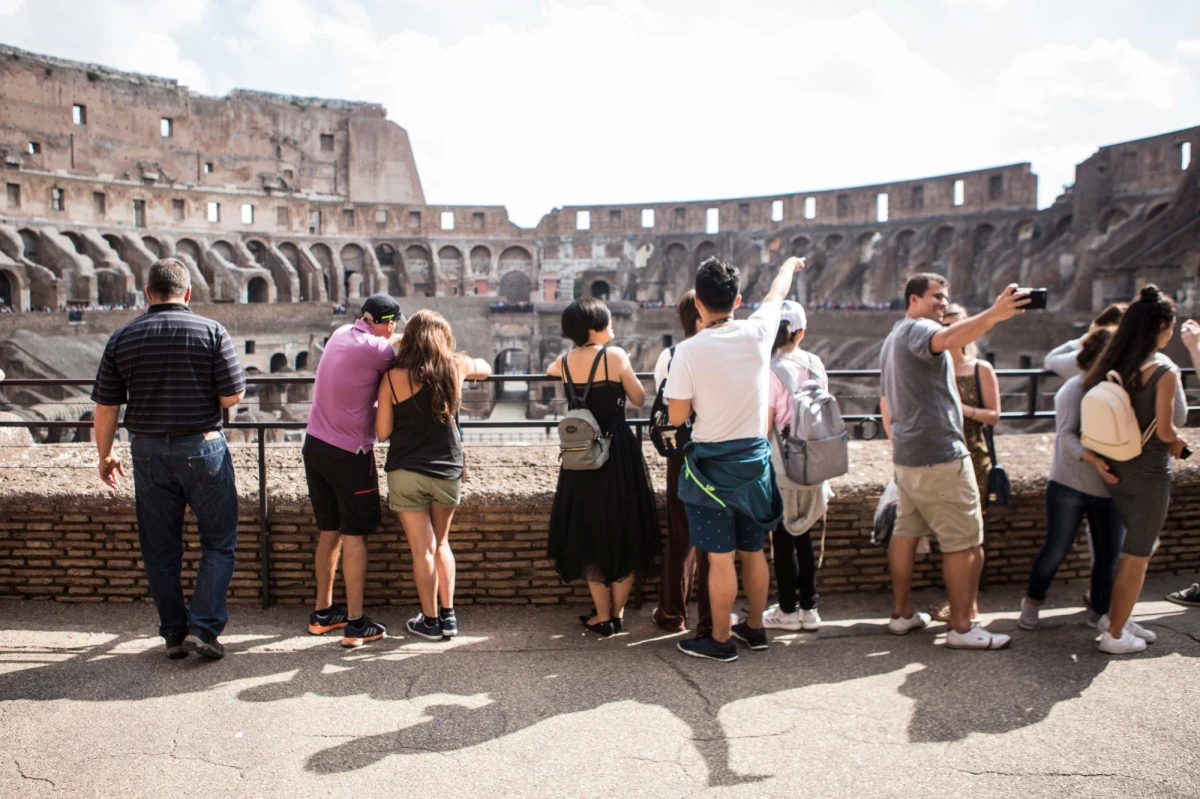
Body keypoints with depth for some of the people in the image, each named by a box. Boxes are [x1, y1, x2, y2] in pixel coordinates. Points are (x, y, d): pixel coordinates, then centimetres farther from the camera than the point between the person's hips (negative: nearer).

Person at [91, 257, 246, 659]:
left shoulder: (122, 340, 1)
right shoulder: (212, 332, -8)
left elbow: (105, 408, 4)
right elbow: (233, 396, -10)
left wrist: (105, 455, 18)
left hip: (148, 452, 3)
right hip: (202, 448, -3)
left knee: (160, 549, 13)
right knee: (218, 542, 8)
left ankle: (174, 634, 20)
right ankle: (203, 627, -1)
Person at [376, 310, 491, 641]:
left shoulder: (393, 378, -9)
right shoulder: (456, 366, -2)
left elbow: (383, 432, -4)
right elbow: (485, 368, 20)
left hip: (406, 473, -2)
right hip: (447, 473, 3)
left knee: (422, 549, 7)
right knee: (441, 544, 20)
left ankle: (430, 621, 16)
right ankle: (448, 615, 20)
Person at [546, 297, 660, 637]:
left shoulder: (565, 361, 3)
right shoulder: (615, 354, -11)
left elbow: (551, 371, 27)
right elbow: (639, 399, -2)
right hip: (618, 453, -3)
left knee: (589, 533, 12)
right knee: (624, 532, 12)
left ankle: (602, 616, 15)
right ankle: (617, 612, 17)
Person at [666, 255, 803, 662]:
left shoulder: (689, 351, -16)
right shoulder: (757, 334, -6)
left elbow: (677, 416, -11)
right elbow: (776, 295, 16)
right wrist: (789, 265, 36)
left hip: (711, 464, -4)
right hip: (755, 458, 5)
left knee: (720, 556, 3)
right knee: (753, 551, 17)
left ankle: (720, 639, 14)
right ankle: (754, 627, 32)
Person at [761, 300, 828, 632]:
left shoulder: (772, 370, -15)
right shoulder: (815, 364, 2)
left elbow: (765, 425, -15)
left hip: (781, 467, -6)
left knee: (783, 538, 5)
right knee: (803, 535, 15)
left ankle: (788, 610, 14)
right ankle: (809, 608, 21)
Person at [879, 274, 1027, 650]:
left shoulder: (892, 340, 21)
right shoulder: (916, 329, -10)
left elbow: (886, 403, 26)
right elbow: (945, 339, -36)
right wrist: (993, 315, -46)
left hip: (906, 457, 10)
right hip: (940, 457, -10)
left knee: (906, 532, 13)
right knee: (965, 543, -4)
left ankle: (902, 612, 20)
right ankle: (961, 627, -1)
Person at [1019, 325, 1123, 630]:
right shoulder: (1075, 388, -7)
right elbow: (1066, 435, -17)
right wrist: (1094, 459, -30)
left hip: (1110, 486, 5)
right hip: (1070, 485, -5)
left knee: (1110, 554, 8)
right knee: (1056, 549, 2)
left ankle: (1100, 610, 27)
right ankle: (1032, 602, 22)